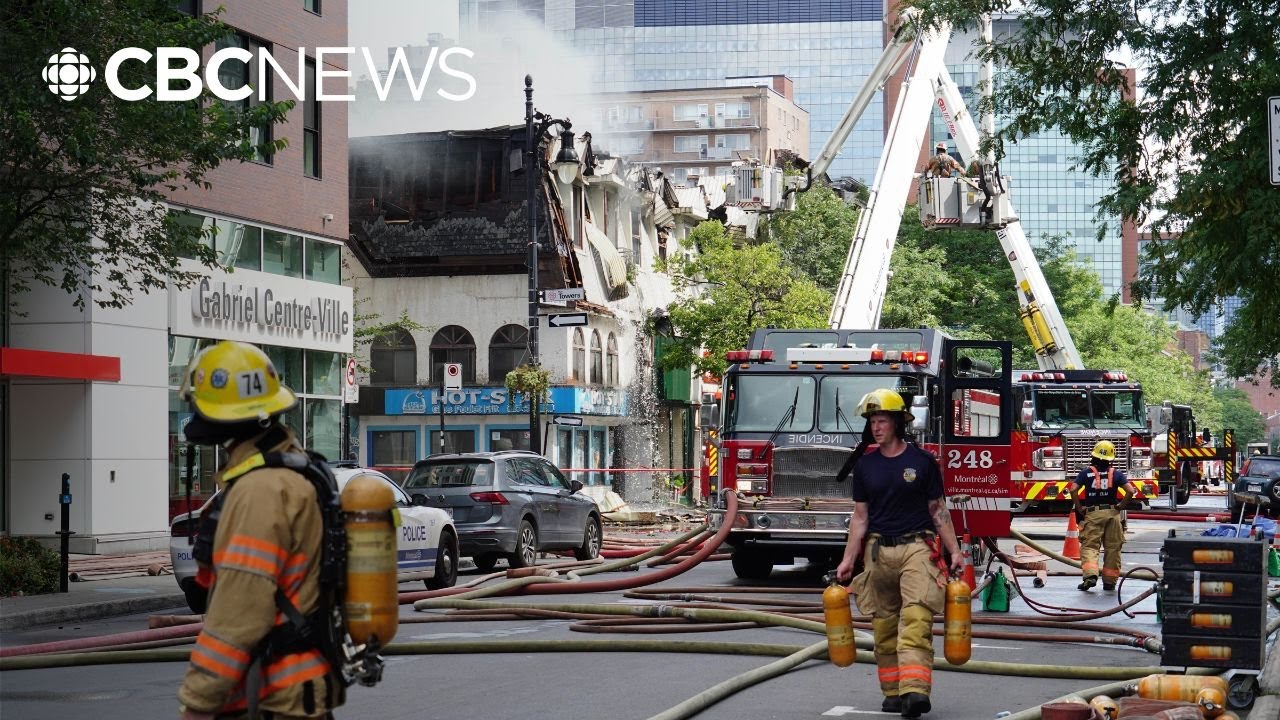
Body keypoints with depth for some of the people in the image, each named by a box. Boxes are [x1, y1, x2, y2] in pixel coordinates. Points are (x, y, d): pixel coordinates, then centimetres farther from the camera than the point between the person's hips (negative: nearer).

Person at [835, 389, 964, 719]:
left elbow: (938, 510, 6)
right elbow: (860, 516, 11)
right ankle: (893, 692, 13)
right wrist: (848, 560, 5)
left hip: (917, 546, -3)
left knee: (916, 620, -16)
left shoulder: (922, 461, 2)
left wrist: (955, 551, 1)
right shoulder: (865, 465, 9)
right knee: (884, 626, 4)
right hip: (879, 550, 3)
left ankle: (916, 691, -27)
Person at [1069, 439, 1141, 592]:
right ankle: (1109, 581, 11)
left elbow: (1073, 490, -9)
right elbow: (1131, 491, -6)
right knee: (1112, 548, 9)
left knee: (1089, 546, -2)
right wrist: (1120, 505, 5)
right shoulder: (1116, 473, 4)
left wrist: (1079, 508, 1)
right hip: (1112, 513, 1)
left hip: (1092, 513, -1)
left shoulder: (1086, 472, 1)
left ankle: (1090, 574, -24)